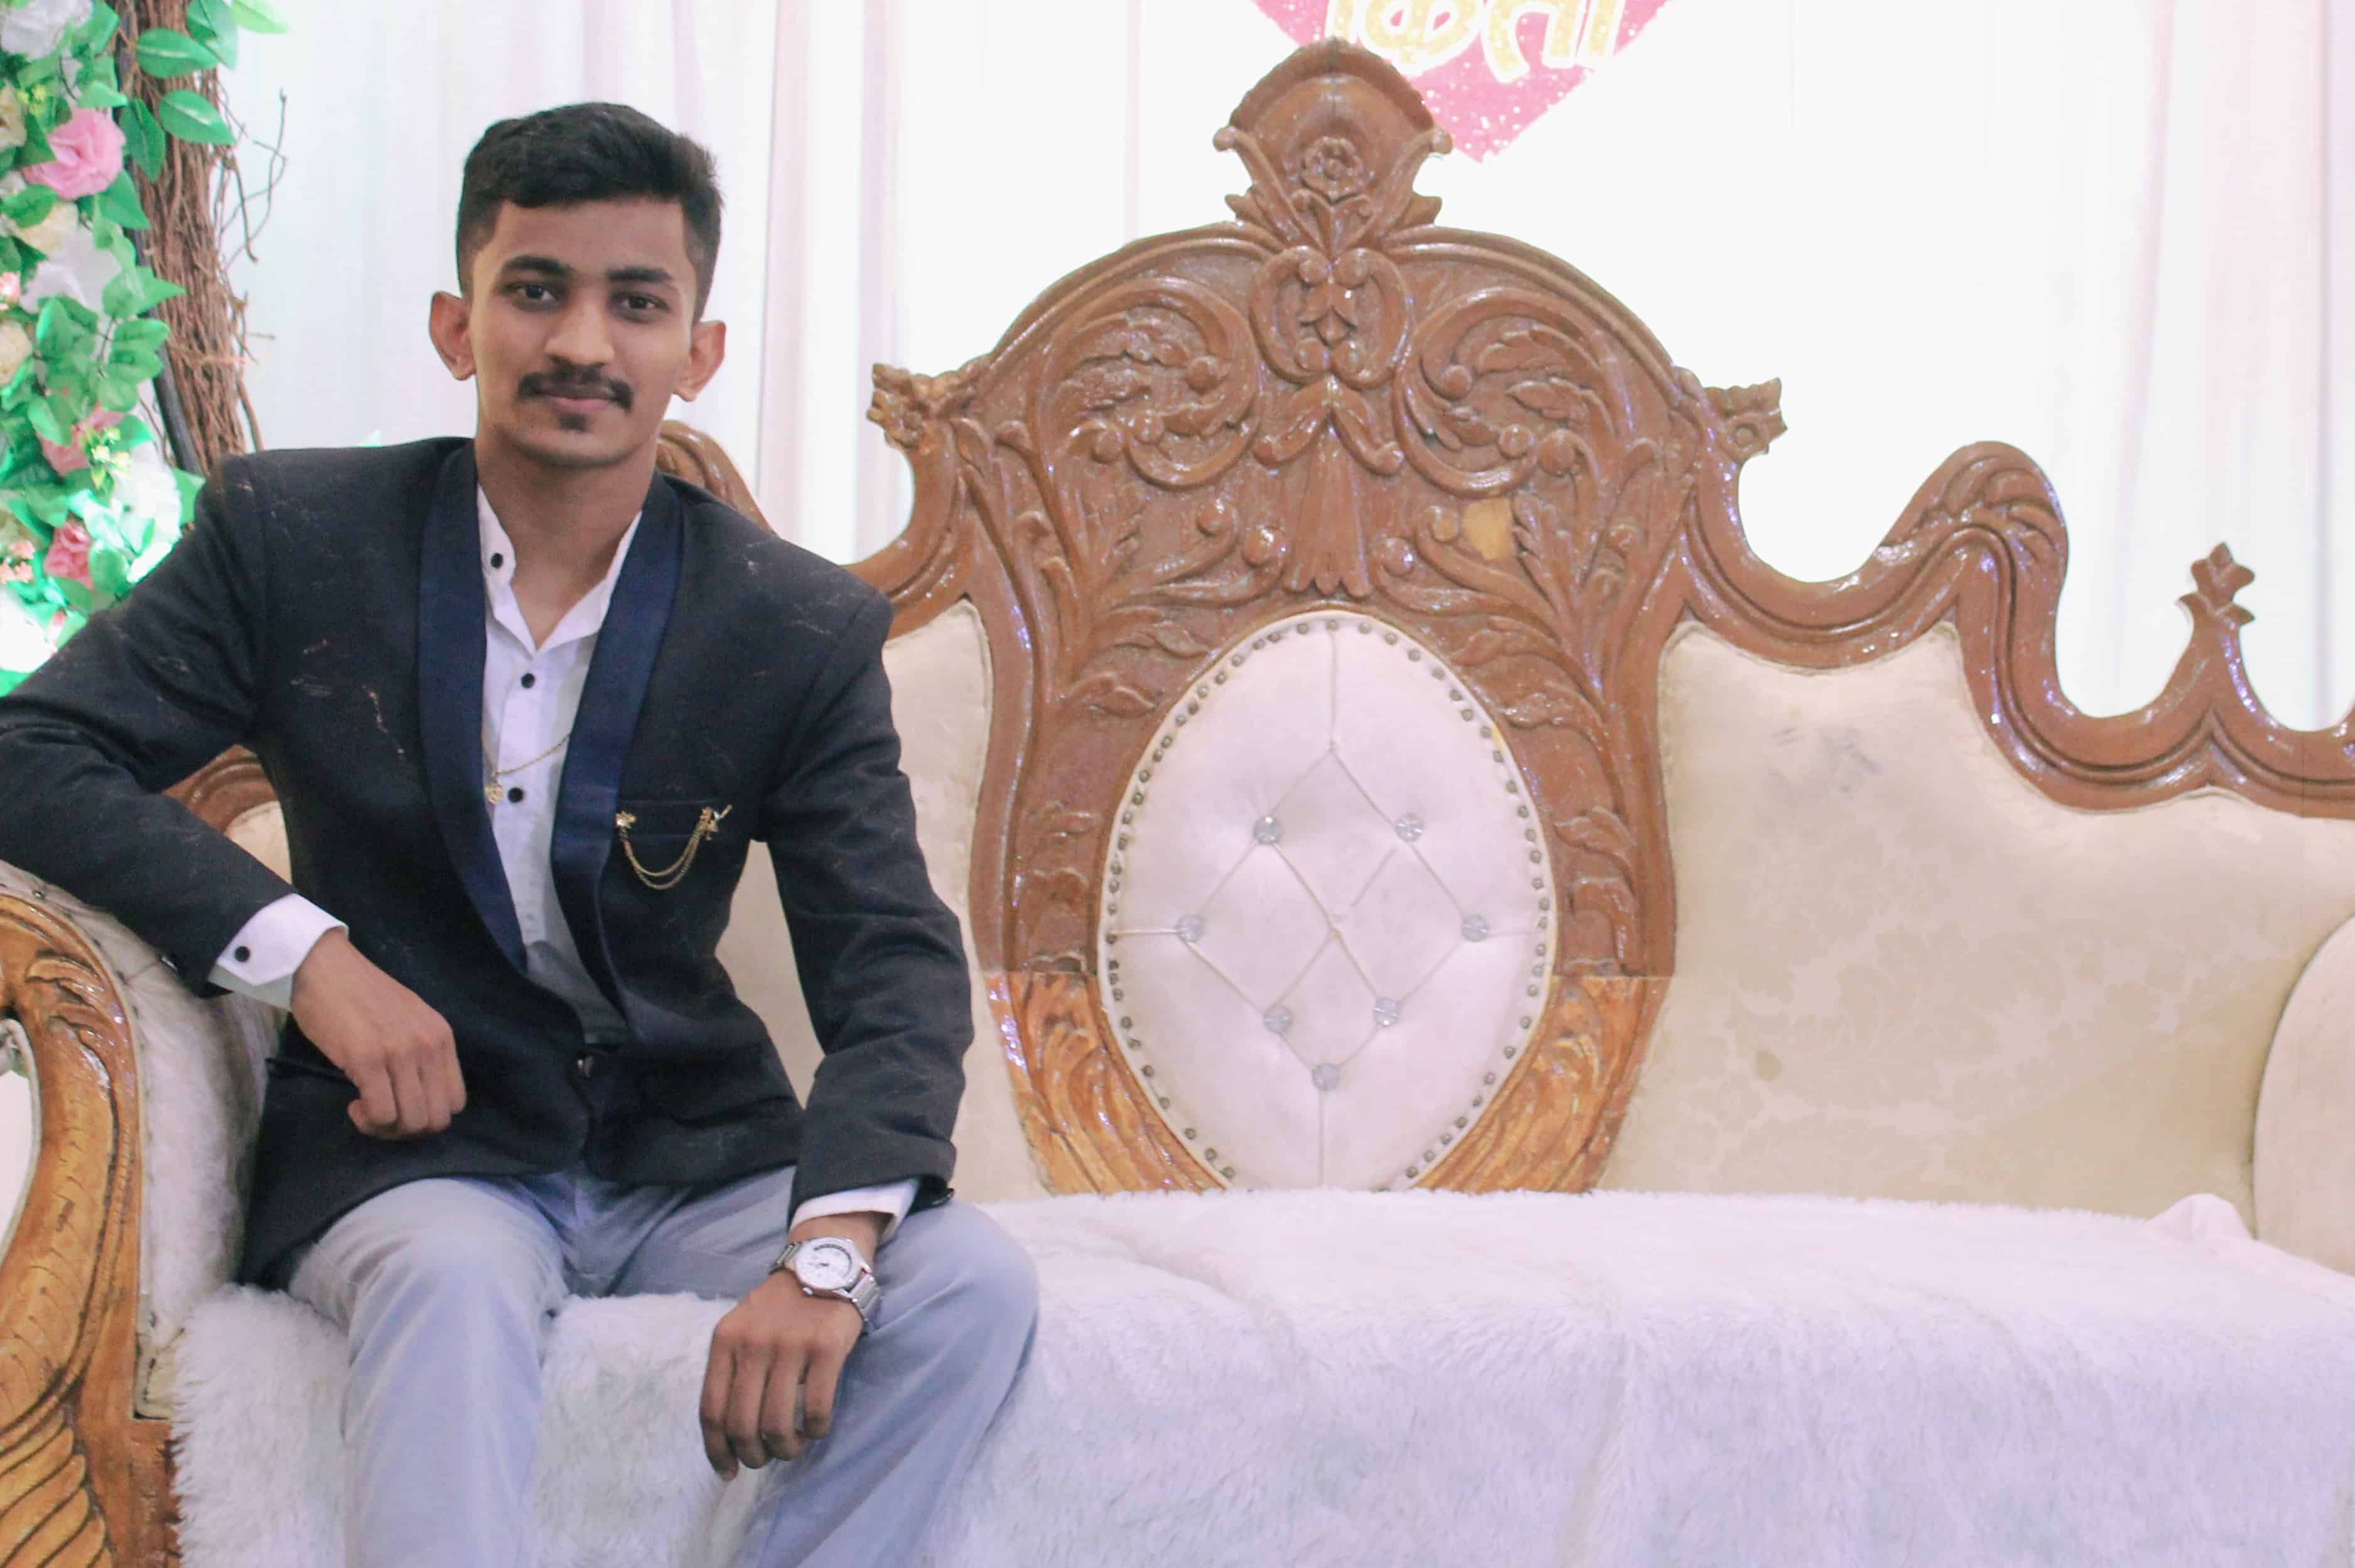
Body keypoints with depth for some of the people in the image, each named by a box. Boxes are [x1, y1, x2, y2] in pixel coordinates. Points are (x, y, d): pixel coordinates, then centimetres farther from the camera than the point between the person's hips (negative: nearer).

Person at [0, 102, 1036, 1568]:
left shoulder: (805, 632, -2)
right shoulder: (293, 536, -1)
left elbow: (896, 968, -9)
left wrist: (827, 1253, -28)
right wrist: (302, 948, -19)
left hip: (691, 1156, 2)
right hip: (413, 1142, -2)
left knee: (969, 1282, -23)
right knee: (455, 1279, -36)